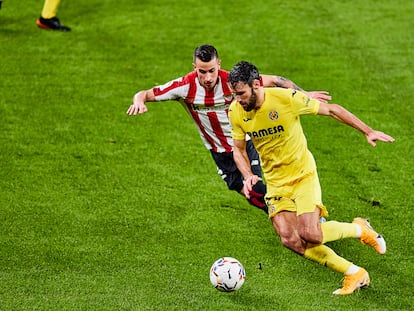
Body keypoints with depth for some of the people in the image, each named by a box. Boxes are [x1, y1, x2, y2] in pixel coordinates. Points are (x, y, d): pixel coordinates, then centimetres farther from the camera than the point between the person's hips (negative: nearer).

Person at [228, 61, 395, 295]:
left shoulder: (287, 99, -22)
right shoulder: (236, 111, -9)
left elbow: (331, 109, -10)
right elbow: (239, 149, 7)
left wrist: (367, 131, -9)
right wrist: (248, 175, -13)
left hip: (303, 176, -4)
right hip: (275, 183, 5)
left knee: (309, 234, -22)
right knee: (290, 240, -12)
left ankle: (360, 229, 9)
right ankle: (354, 274, 2)